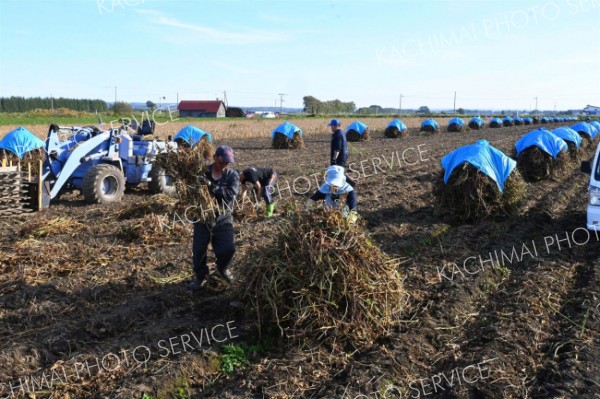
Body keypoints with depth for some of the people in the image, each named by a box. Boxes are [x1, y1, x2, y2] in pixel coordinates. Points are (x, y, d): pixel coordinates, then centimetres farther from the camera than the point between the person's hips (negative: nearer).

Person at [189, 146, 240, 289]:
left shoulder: (233, 175, -5)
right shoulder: (202, 172, -3)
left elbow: (231, 195, -21)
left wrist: (211, 185, -30)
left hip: (223, 218, 0)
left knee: (228, 248, -6)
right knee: (199, 249, 5)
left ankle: (223, 269, 28)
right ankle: (200, 276, 30)